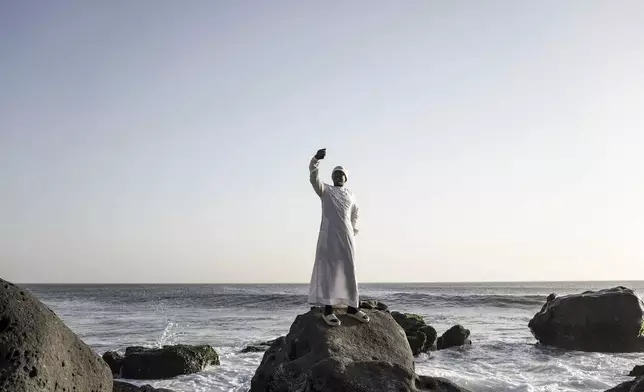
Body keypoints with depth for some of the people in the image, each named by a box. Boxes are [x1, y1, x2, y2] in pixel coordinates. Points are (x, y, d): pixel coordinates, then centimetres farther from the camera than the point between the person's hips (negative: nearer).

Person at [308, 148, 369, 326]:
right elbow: (314, 178, -13)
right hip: (329, 235, -4)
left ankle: (351, 306, 13)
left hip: (346, 237, 5)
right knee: (328, 269, -9)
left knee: (349, 271, 6)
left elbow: (355, 214, 31)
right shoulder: (325, 190, 5)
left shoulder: (350, 195, 17)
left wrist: (354, 230, 19)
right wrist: (316, 160, -29)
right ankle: (328, 309, -13)